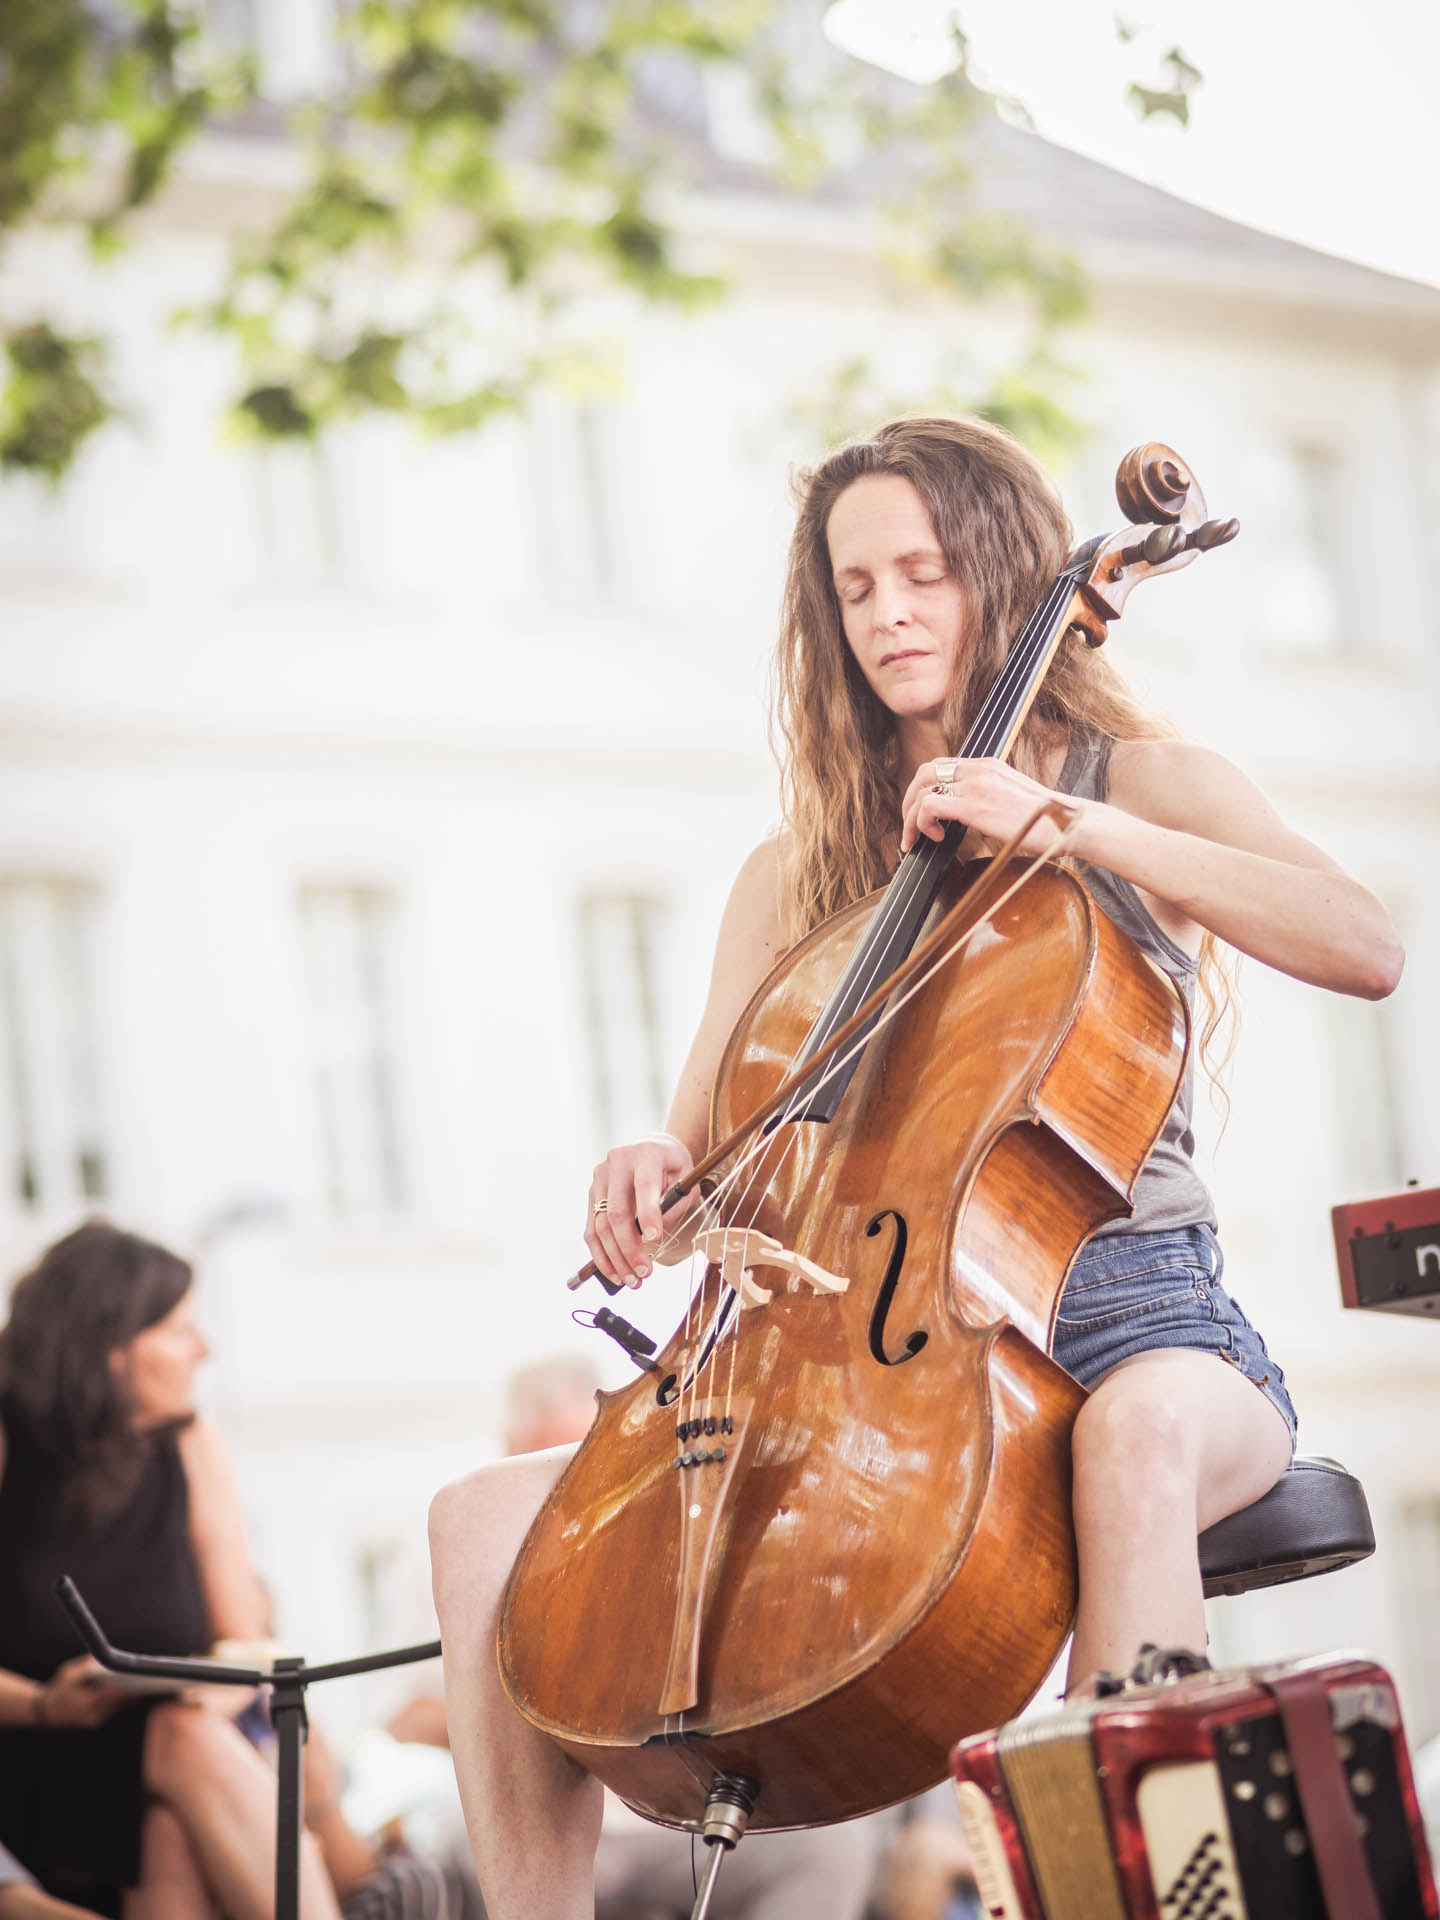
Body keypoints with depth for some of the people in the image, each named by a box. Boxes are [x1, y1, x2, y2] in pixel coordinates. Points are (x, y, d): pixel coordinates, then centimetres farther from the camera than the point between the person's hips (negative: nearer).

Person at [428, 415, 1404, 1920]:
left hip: (1127, 1309, -4)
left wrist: (1069, 823, -17)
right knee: (489, 1516, -15)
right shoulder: (796, 877, 17)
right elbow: (709, 1145, 14)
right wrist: (658, 1174, -11)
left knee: (1140, 1428, -43)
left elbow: (1365, 949, -13)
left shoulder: (1140, 780, 7)